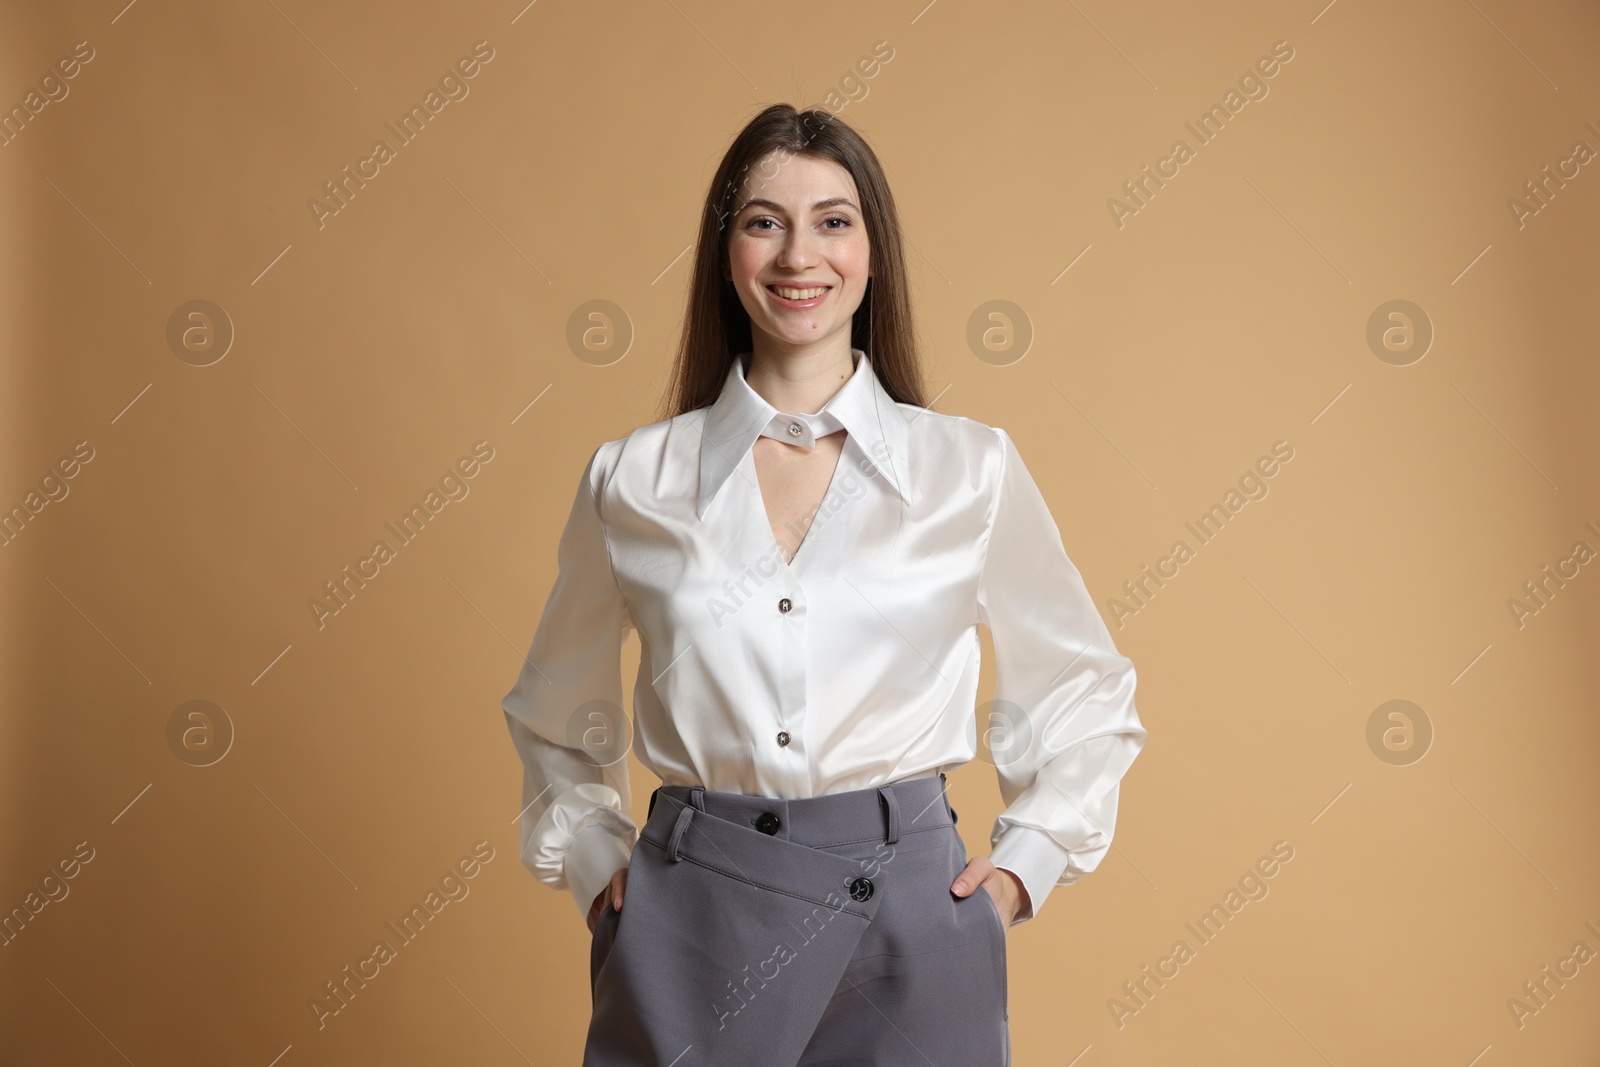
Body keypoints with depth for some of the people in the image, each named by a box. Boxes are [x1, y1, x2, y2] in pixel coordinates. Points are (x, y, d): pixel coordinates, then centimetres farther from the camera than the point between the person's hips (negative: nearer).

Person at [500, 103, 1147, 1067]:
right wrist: (595, 862, 5)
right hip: (692, 923, 1)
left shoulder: (972, 469, -2)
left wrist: (1026, 862, 3)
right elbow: (556, 714, 15)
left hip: (907, 915, 0)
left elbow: (1083, 695, 11)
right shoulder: (632, 480, 0)